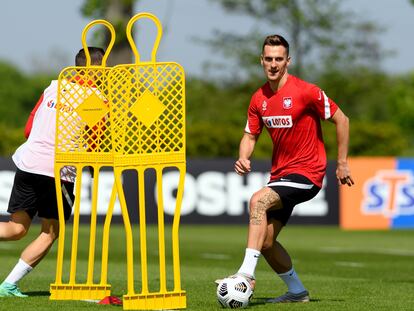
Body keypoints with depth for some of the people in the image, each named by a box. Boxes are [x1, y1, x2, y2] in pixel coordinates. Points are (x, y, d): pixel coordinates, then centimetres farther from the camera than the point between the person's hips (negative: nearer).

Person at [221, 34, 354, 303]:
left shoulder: (306, 91, -14)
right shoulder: (259, 99, 4)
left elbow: (341, 120, -7)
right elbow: (250, 135, 11)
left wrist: (342, 163, -5)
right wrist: (243, 159, -12)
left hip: (307, 172, -7)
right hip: (280, 174, 7)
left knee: (258, 200, -30)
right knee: (266, 241, 5)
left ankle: (247, 273, -34)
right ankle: (297, 292, 25)